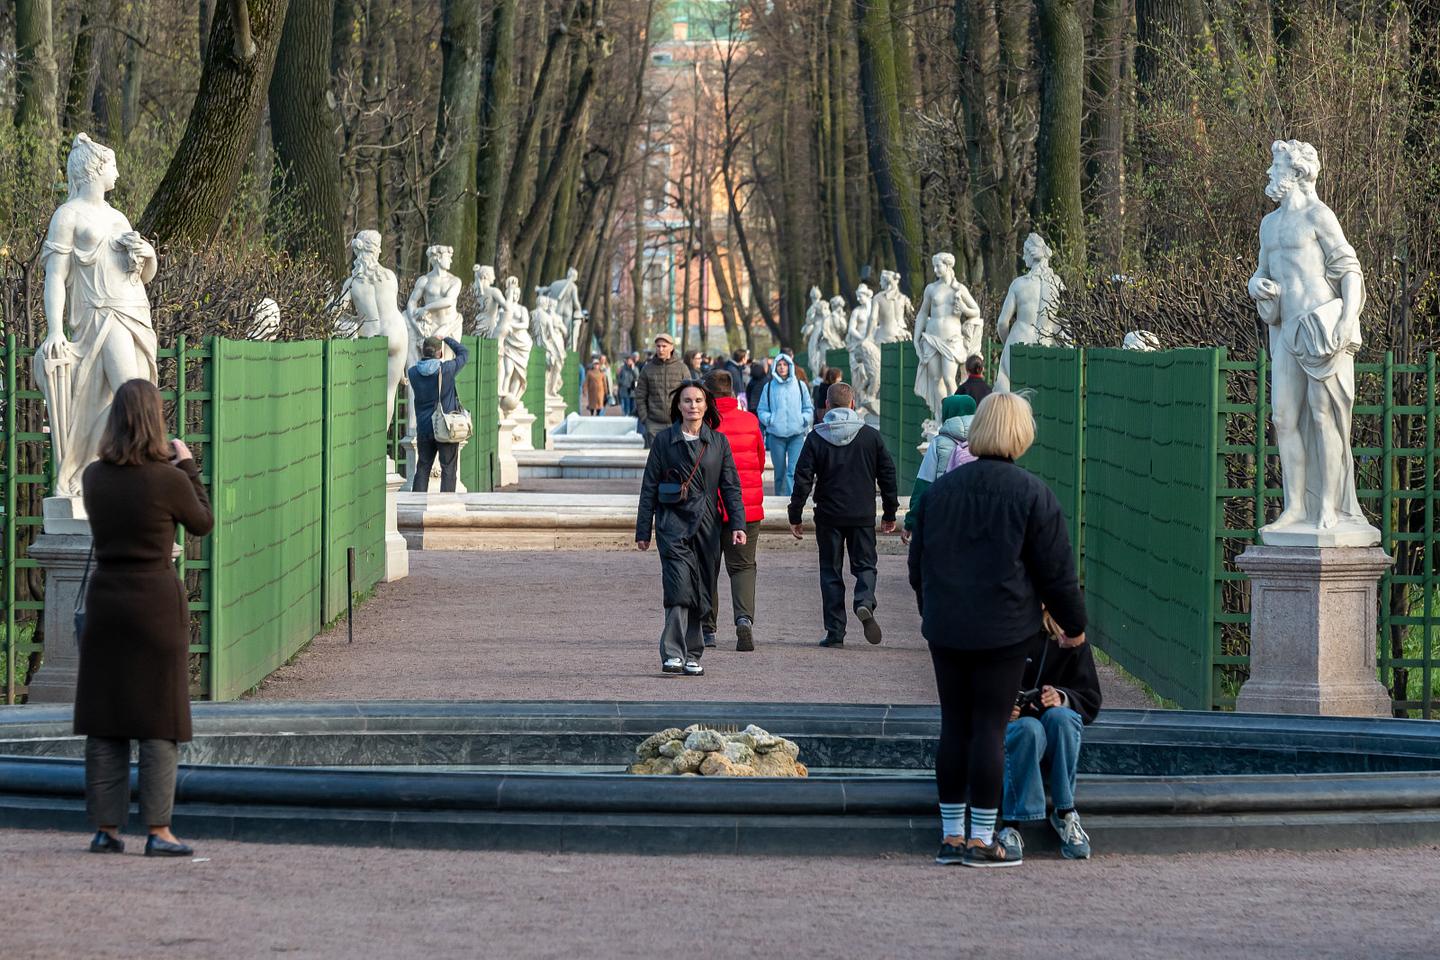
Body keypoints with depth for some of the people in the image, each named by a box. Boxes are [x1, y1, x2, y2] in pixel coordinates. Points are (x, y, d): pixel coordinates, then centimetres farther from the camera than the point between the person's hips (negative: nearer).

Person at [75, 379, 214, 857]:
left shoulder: (93, 477, 0)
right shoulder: (168, 480, -13)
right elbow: (202, 523, 4)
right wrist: (188, 466, 14)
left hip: (105, 598, 4)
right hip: (157, 601, -4)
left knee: (103, 721, 8)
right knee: (160, 721, 1)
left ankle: (105, 828, 9)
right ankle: (158, 830, -2)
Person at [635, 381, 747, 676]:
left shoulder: (718, 442, 9)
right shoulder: (665, 440, 4)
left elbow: (731, 486, 7)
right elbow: (649, 488, 6)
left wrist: (737, 524, -4)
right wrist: (643, 530, 4)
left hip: (707, 525, 3)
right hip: (673, 523, -3)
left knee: (701, 595, 4)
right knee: (679, 585, -19)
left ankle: (691, 656, 13)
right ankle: (672, 655, -22)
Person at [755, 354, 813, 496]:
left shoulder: (799, 386, 6)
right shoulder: (769, 387, 5)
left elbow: (809, 409, 12)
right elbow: (761, 410, 7)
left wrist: (802, 420, -6)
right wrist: (770, 420, -11)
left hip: (797, 434, -1)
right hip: (776, 435, 1)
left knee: (793, 471, -13)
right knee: (780, 472, 9)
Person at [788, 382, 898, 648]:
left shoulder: (816, 438, -3)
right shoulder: (871, 436, 1)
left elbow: (803, 479, -5)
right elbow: (887, 474, 5)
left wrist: (795, 516, 2)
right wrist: (889, 513, 15)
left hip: (829, 516, 0)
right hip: (863, 516, 1)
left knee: (830, 571, 8)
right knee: (864, 564, 11)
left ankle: (835, 631, 5)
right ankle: (865, 603, -19)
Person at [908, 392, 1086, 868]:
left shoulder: (941, 489, 5)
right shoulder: (1031, 493, -9)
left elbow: (918, 562, 15)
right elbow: (1056, 570, -6)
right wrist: (1073, 625, 8)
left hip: (946, 631, 4)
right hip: (1004, 632, -4)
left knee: (954, 727, 11)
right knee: (990, 728, -1)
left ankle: (951, 836, 14)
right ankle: (981, 841, 1)